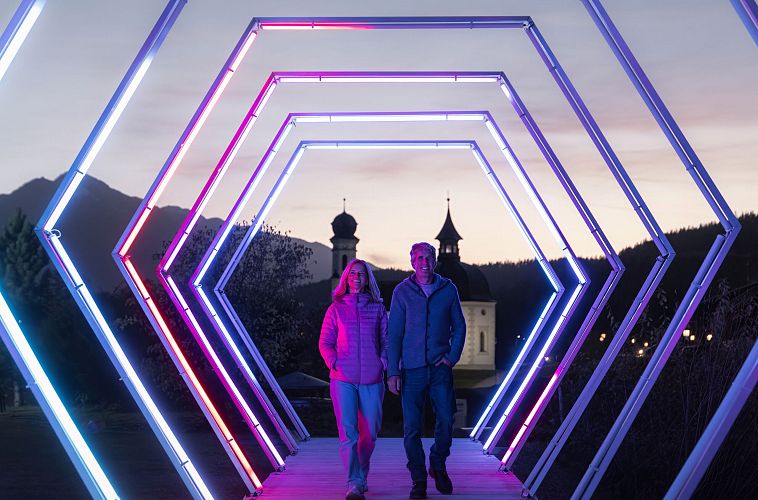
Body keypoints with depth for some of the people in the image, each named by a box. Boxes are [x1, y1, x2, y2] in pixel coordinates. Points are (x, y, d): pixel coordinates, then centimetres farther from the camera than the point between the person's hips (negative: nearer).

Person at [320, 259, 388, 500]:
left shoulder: (377, 308, 11)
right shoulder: (336, 308, 9)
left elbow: (386, 341, 12)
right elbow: (325, 343, 8)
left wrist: (383, 363, -4)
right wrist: (334, 363, -8)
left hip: (372, 380, 2)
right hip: (343, 380, -1)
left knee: (370, 432, 7)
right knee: (348, 432, -11)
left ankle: (362, 477, 27)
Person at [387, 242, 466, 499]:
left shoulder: (448, 289, 5)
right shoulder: (402, 292, 1)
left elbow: (459, 326, 13)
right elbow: (394, 334, 1)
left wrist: (452, 357, 0)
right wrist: (393, 372, -5)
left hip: (440, 367, 1)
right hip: (411, 369, -1)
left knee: (446, 421, -1)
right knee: (412, 427, 0)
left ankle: (438, 465, 25)